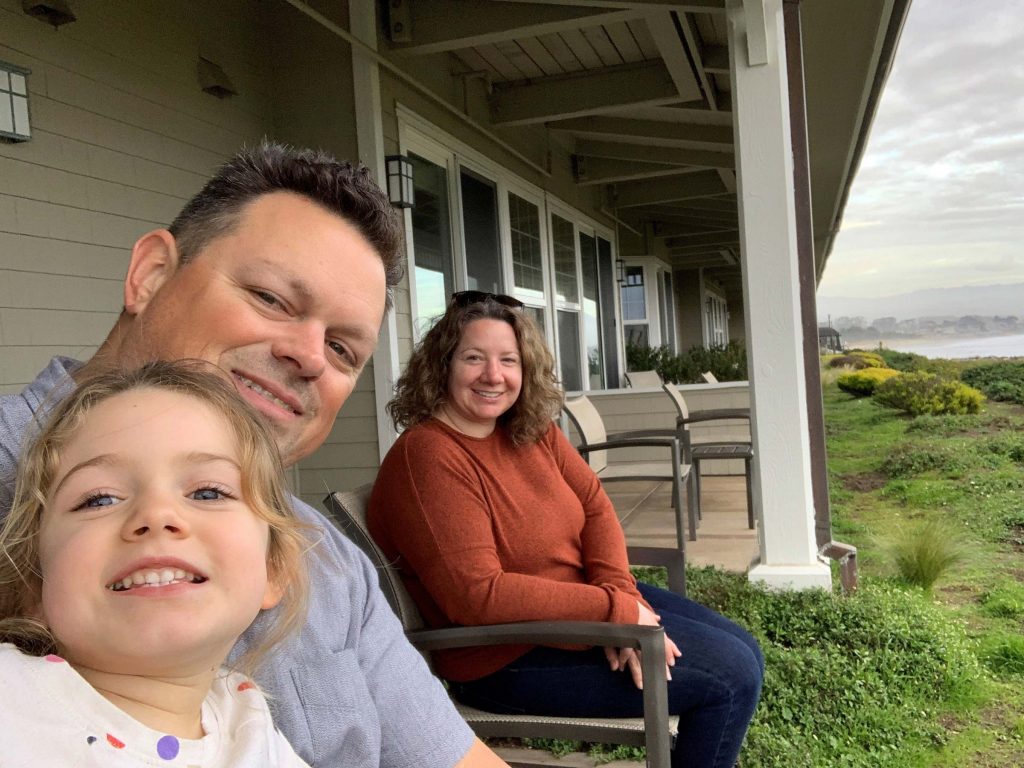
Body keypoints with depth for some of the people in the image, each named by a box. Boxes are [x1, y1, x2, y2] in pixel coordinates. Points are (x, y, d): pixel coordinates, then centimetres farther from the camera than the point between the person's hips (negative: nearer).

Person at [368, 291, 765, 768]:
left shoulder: (532, 431, 2)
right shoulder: (427, 456, -24)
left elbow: (594, 505, 1)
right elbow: (479, 596, -28)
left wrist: (619, 590, -19)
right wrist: (616, 609, -24)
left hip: (586, 596, 9)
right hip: (510, 654, -8)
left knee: (744, 652, 11)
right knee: (731, 676, -11)